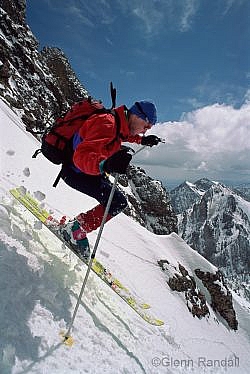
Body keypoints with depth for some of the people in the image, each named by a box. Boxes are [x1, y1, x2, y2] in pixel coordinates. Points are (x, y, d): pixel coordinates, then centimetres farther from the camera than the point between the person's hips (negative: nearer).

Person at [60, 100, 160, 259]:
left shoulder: (119, 123, 3)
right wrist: (106, 165, -57)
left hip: (89, 170, 10)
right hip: (75, 171, -10)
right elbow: (81, 156, -39)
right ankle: (75, 231, -8)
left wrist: (142, 140, 21)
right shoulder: (106, 124, -27)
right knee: (118, 202, -20)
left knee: (118, 202, 16)